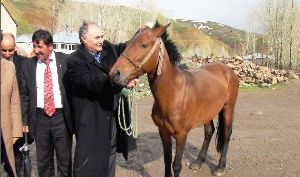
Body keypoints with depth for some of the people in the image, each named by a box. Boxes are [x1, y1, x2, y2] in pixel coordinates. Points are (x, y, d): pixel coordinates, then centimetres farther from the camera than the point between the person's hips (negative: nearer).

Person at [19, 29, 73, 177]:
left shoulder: (66, 61, -4)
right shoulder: (27, 65, 4)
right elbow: (24, 94, 7)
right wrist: (24, 119, 1)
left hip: (61, 116, -2)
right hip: (40, 117, 2)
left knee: (64, 158, 8)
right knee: (43, 159, 14)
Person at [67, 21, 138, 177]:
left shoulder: (108, 49, 4)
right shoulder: (75, 61, -15)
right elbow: (93, 82, -28)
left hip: (113, 115, 7)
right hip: (91, 120, -6)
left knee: (110, 154, 21)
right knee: (89, 161, 4)